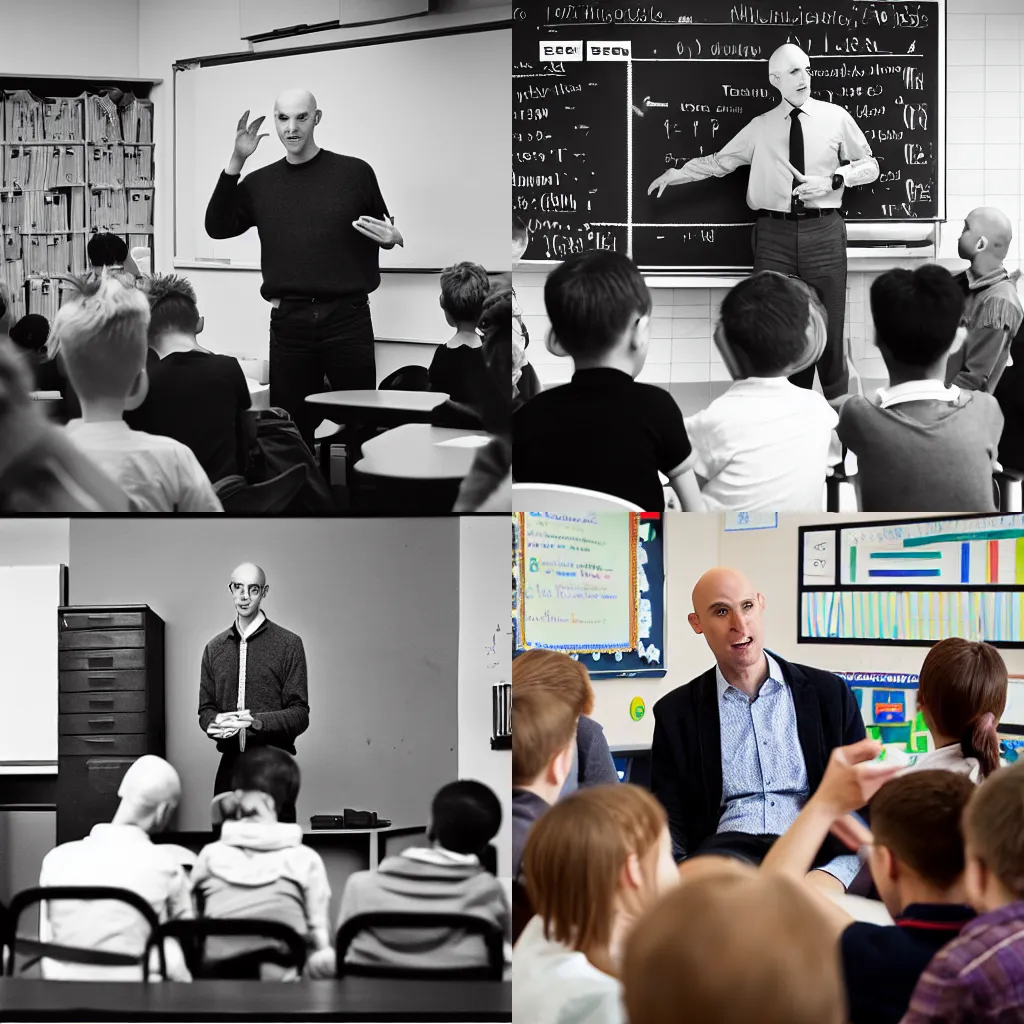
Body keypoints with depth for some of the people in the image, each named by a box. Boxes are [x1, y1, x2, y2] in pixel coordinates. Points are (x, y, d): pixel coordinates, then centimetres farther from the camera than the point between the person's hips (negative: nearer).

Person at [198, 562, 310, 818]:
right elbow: (205, 709, 17)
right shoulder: (215, 648, 16)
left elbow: (300, 715, -3)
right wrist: (214, 723, -6)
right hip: (230, 766, 4)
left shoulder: (288, 644, 2)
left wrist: (255, 721, -19)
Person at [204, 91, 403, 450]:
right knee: (290, 425, 3)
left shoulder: (355, 173, 5)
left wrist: (393, 239, -11)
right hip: (288, 322, 2)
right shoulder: (260, 184, 13)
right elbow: (217, 228, 4)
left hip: (347, 316, -2)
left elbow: (383, 233, 14)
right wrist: (235, 163, -3)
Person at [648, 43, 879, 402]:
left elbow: (869, 166, 10)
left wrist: (832, 181, -5)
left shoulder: (836, 118, 6)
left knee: (828, 324, -2)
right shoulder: (760, 128, 9)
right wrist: (676, 173, 12)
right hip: (774, 233, 1)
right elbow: (719, 162, 17)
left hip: (822, 229, -1)